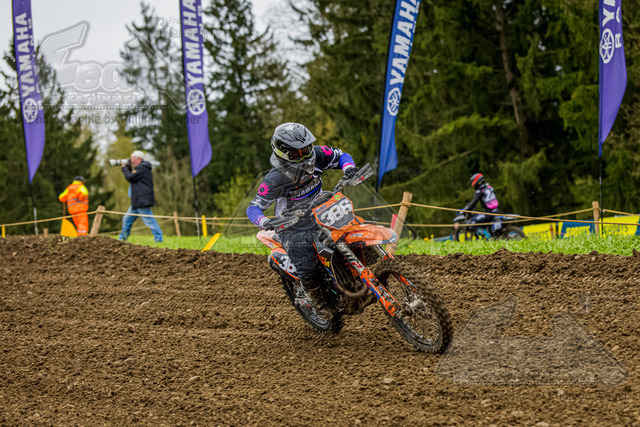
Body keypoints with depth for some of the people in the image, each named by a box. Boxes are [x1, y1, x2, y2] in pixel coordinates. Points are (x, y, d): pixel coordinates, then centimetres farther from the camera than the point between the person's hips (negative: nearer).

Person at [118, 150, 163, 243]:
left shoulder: (141, 168, -14)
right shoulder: (142, 168, 20)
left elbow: (130, 177, -17)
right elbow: (132, 178, 27)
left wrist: (124, 168, -1)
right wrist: (129, 168, 15)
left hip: (142, 201, -11)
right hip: (137, 202, 11)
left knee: (149, 220, -11)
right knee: (127, 219, 15)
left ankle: (158, 238, -10)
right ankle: (123, 238, 22)